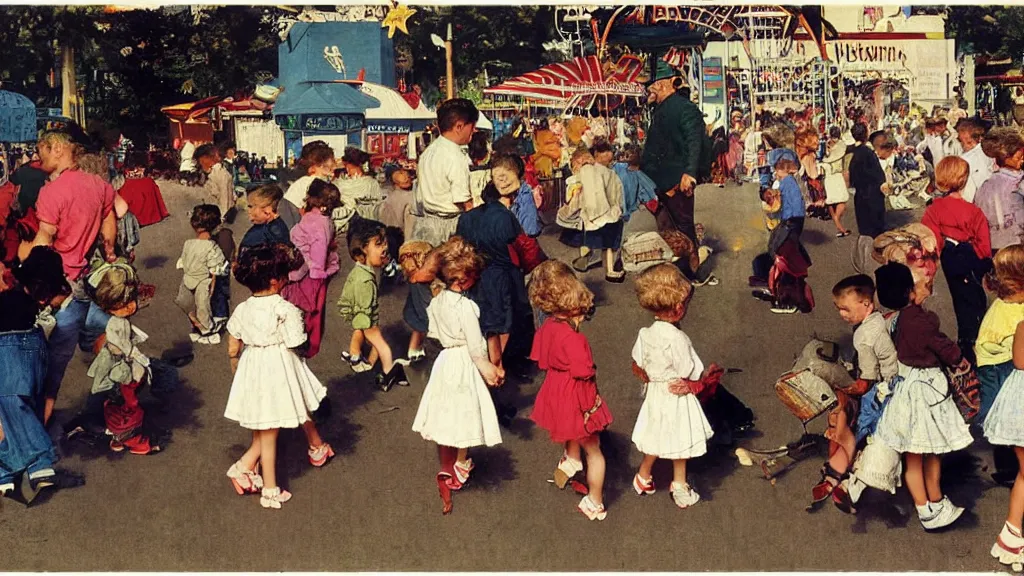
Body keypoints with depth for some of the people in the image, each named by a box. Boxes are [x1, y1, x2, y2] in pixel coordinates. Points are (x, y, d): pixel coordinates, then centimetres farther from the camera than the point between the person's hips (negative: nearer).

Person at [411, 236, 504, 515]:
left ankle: (446, 472, 24)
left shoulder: (436, 301, -2)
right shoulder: (465, 306, -23)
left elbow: (434, 332, 8)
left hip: (445, 361, 7)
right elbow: (476, 346, -19)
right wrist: (490, 370, -7)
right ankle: (460, 467, 30)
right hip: (465, 365, -7)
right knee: (465, 417, 13)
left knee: (446, 418, 15)